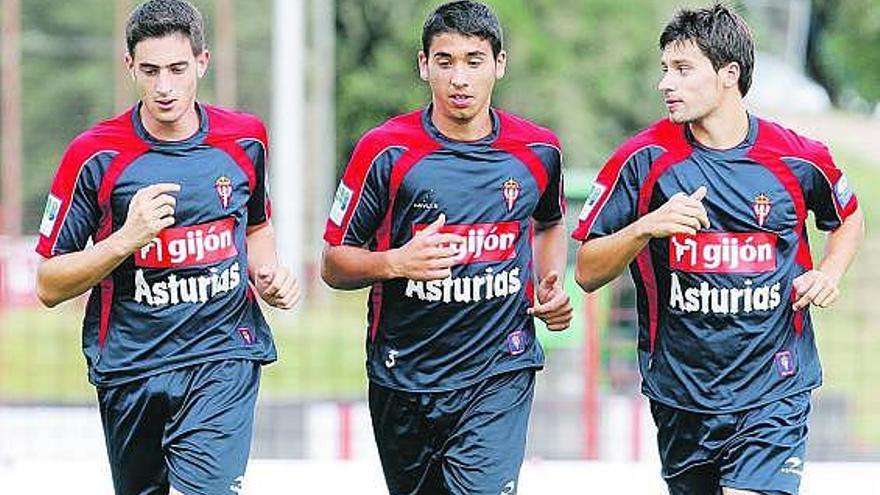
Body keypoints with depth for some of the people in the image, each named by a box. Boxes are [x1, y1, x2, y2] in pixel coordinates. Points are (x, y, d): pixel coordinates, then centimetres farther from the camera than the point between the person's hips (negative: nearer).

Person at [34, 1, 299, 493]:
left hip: (224, 359, 0)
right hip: (130, 371, 0)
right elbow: (49, 286, -5)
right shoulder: (96, 155, -6)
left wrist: (269, 274, 4)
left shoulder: (245, 139, 3)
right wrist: (127, 238, -19)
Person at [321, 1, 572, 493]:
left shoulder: (538, 151, 2)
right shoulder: (386, 152, -6)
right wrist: (396, 263, -19)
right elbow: (334, 264, 0)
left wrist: (552, 287, 6)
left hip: (499, 374, 0)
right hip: (403, 375, 0)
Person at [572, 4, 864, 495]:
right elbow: (588, 273, -3)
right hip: (680, 396, 2)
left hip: (772, 397, -2)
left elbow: (849, 218, 20)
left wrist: (829, 273, 0)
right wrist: (646, 227, -20)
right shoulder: (645, 159, -4)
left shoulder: (799, 160, -3)